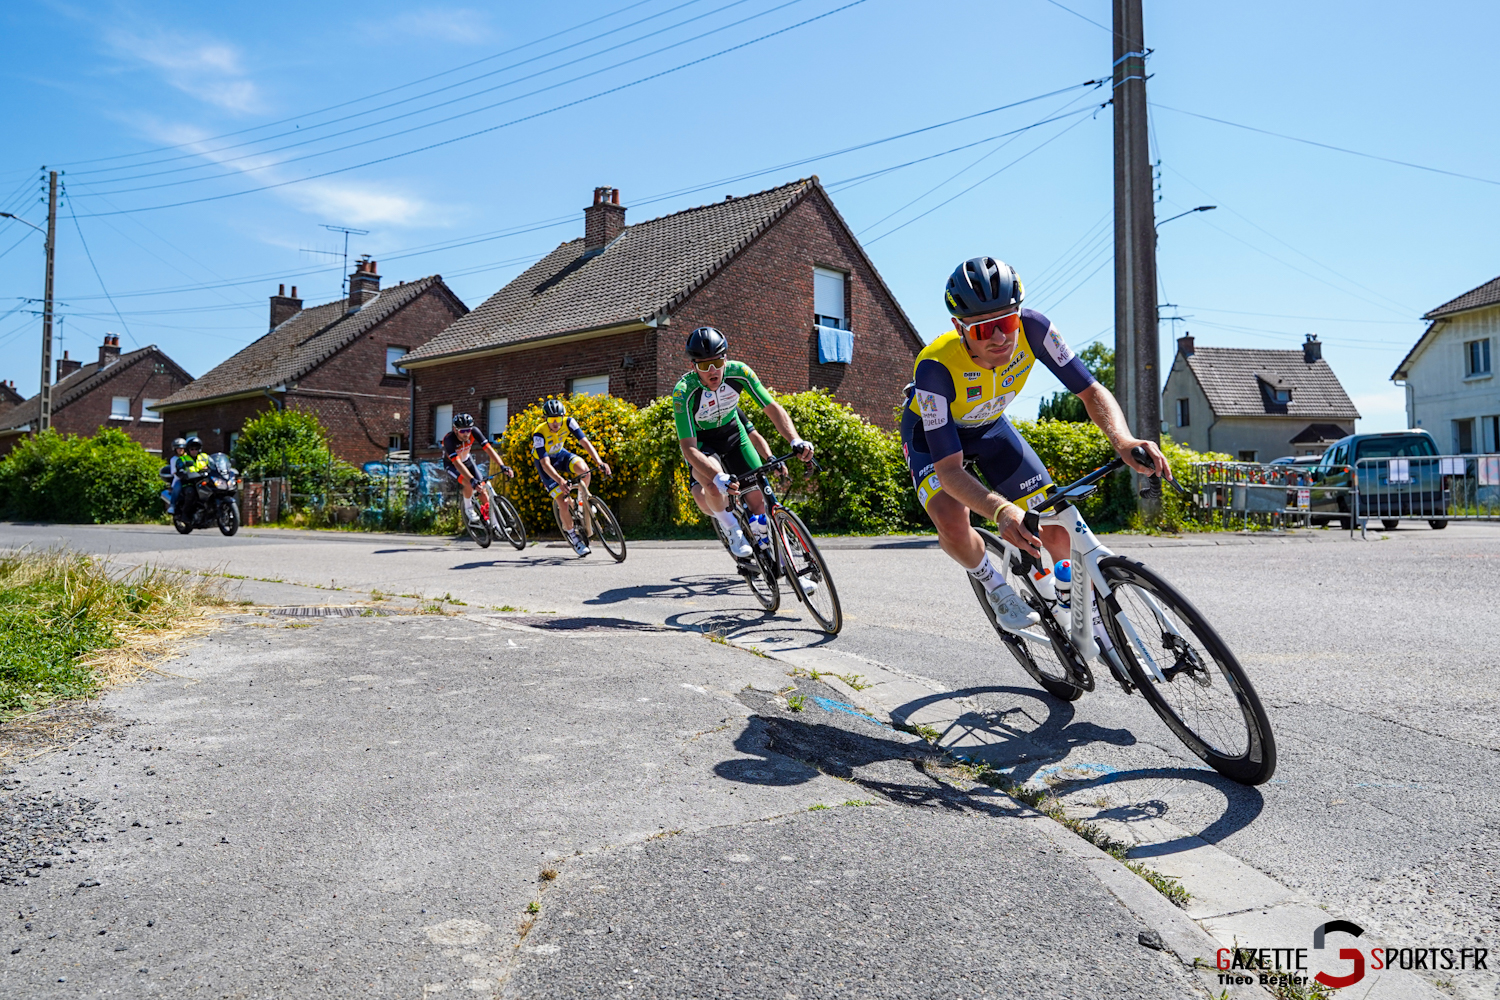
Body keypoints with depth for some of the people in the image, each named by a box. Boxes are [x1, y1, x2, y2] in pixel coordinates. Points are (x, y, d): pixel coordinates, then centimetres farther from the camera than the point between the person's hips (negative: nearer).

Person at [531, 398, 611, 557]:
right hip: (546, 462, -3)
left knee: (584, 469, -32)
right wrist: (560, 480, -56)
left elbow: (585, 441, -30)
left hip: (560, 454, 3)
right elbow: (545, 463, -39)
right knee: (562, 503, -15)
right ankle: (573, 536, 7)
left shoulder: (568, 422, -23)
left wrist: (599, 462, -46)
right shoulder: (539, 434, -33)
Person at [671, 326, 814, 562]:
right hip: (701, 441, -3)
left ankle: (761, 536, 28)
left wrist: (796, 441, -40)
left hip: (733, 430, 3)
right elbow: (688, 447, -36)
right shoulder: (683, 391, -33)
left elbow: (773, 408, -22)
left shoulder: (738, 372, -25)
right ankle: (732, 530, -8)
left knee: (757, 500, -4)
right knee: (712, 487, -35)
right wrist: (718, 478, -52)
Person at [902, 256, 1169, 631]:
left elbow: (1091, 391, -23)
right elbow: (949, 469, -41)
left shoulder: (1032, 329, -30)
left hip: (989, 426, 3)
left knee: (1056, 530, -8)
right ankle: (994, 584, 0)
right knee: (951, 520, -33)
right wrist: (1002, 511, -59)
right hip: (931, 434, -3)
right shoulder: (936, 366, -40)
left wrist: (1122, 439, -44)